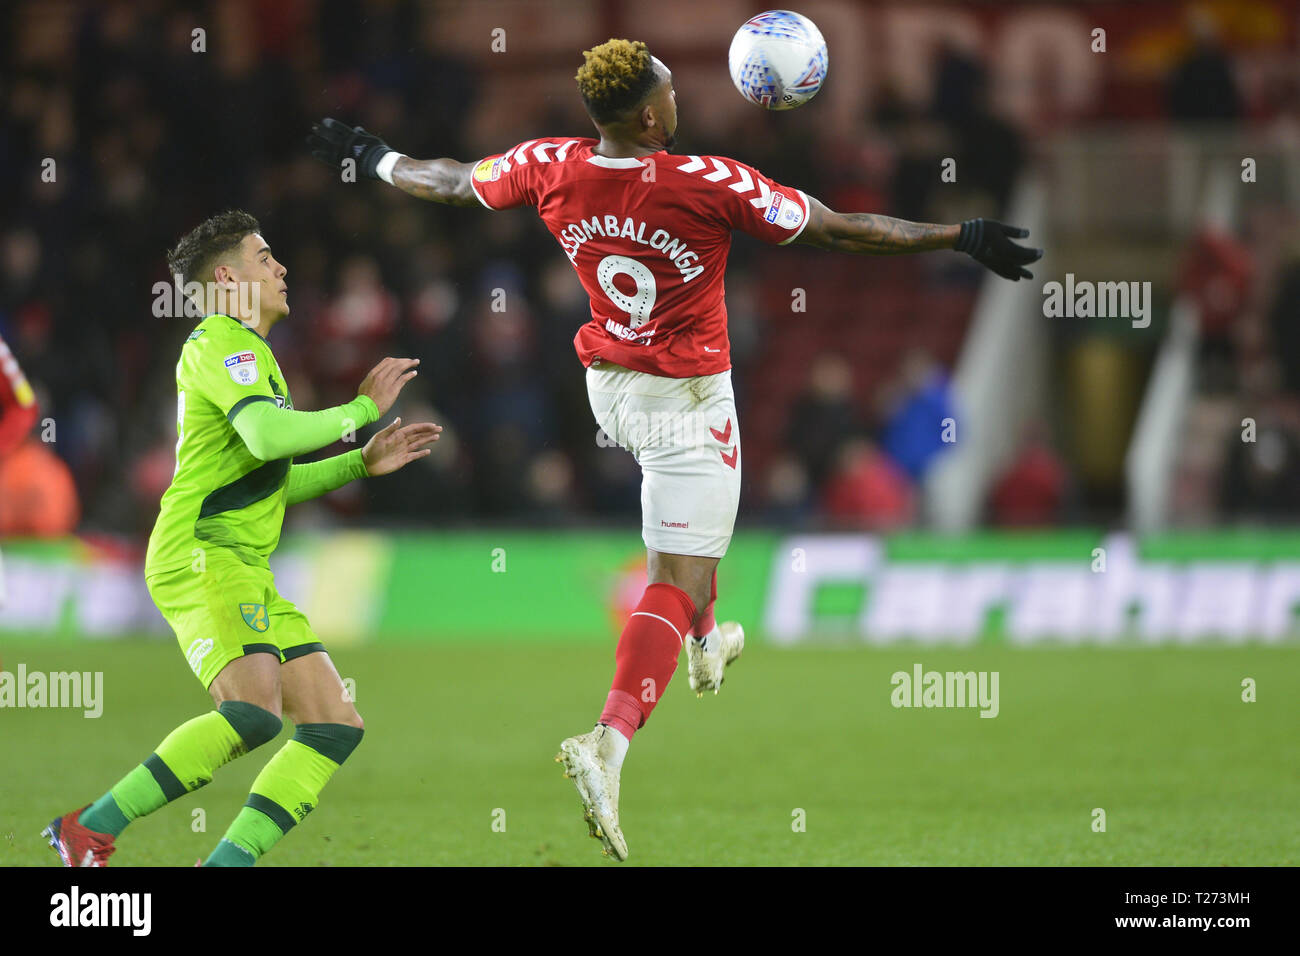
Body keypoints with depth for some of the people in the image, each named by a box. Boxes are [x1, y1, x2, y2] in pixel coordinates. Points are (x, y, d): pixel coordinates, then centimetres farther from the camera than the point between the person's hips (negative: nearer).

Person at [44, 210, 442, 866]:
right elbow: (269, 436, -24)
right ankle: (91, 830, -22)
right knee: (253, 714, -29)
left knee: (336, 728, -1)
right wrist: (361, 409, -11)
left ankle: (227, 862, -7)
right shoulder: (221, 345, -6)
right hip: (199, 559, -10)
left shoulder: (244, 352, 27)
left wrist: (361, 463, 25)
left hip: (247, 576, 10)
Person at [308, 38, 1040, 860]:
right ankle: (609, 746, -23)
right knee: (677, 580, -7)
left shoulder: (552, 168, -11)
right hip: (688, 399, -7)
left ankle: (706, 643, 51)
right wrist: (963, 238, -12)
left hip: (607, 385, 7)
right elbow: (840, 230, -20)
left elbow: (448, 183, 7)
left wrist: (370, 158, 27)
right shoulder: (710, 185, -24)